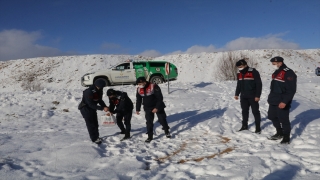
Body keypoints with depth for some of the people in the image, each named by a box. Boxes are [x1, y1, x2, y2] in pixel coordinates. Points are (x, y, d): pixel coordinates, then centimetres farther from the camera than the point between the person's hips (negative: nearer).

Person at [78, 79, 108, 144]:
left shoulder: (99, 91, -6)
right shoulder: (89, 92, -32)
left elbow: (100, 100, 4)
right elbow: (91, 104, -33)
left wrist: (105, 106, -13)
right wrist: (102, 108, -36)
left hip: (92, 108, 8)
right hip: (85, 108, -8)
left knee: (95, 123, 14)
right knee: (91, 124, -6)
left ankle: (96, 137, 27)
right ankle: (94, 139, 2)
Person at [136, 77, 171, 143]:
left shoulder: (154, 87, -24)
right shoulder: (139, 89, -6)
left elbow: (160, 98, -21)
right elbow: (138, 100, 8)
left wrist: (157, 108, -25)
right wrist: (137, 109, 11)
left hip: (158, 107, -4)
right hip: (148, 108, 4)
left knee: (162, 119, 7)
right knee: (149, 122, 2)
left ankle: (167, 131, 30)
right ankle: (150, 136, 13)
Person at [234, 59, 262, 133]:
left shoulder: (253, 72, -13)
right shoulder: (239, 74, 8)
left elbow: (259, 84, -14)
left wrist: (257, 95, -16)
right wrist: (237, 94, 17)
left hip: (253, 96, -6)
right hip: (243, 96, 6)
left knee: (255, 111, 0)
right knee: (244, 111, 13)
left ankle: (258, 127, 8)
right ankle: (244, 126, 25)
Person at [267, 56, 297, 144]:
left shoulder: (288, 73, -15)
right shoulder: (276, 73, 14)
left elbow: (291, 90, -20)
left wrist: (284, 101, -25)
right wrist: (271, 98, 20)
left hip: (282, 103, -9)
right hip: (273, 101, 10)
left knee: (284, 120, 0)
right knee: (272, 117, 18)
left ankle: (286, 138, 14)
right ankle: (280, 133, 36)